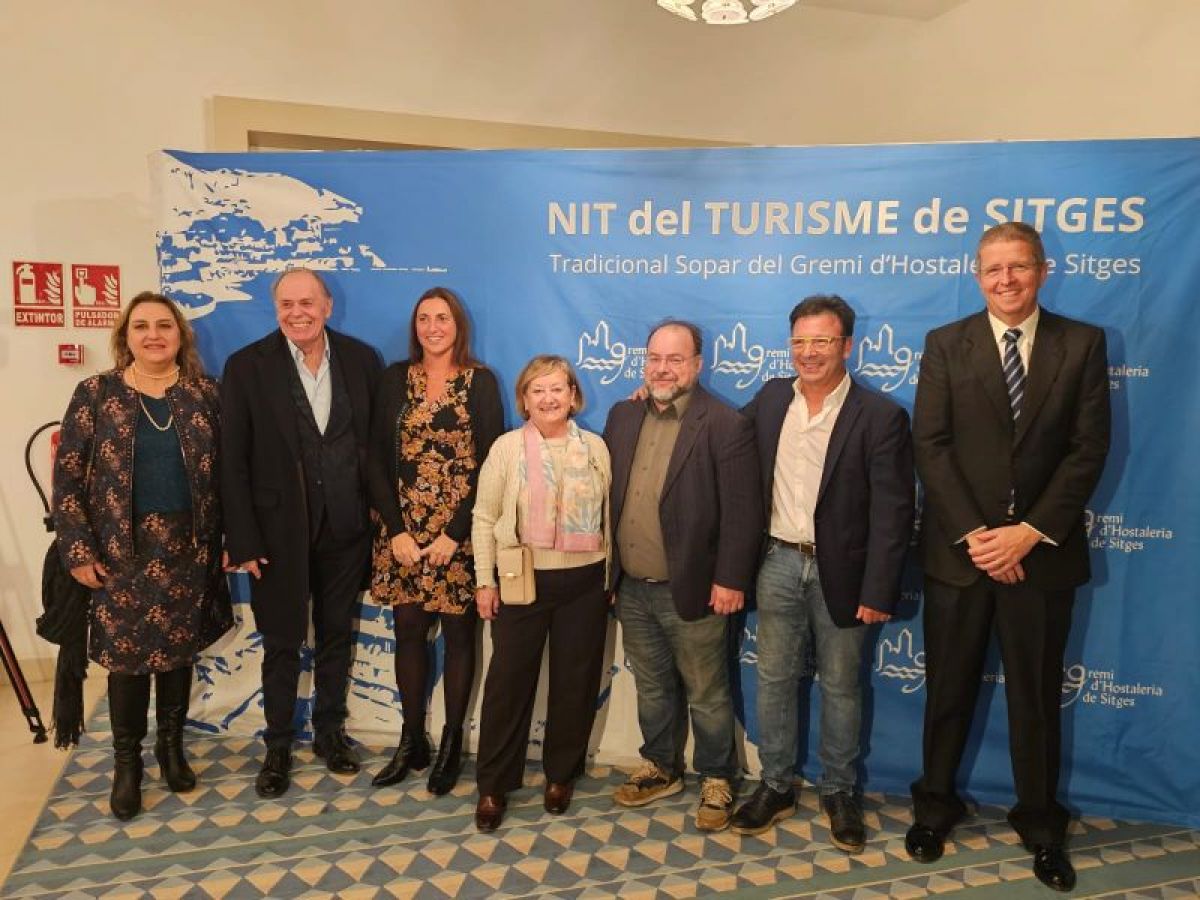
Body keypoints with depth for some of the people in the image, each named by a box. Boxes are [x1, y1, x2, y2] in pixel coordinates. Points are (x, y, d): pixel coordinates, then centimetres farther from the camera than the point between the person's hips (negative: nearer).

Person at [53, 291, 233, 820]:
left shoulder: (205, 394, 2)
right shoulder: (95, 394, -2)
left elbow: (225, 470, 4)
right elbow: (67, 477, -2)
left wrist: (228, 537, -1)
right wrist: (78, 550, -8)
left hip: (189, 547, 1)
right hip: (123, 550, -1)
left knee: (179, 650, 11)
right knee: (126, 655, 6)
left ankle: (171, 746, 30)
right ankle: (127, 761, 24)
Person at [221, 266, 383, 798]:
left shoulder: (362, 360, -1)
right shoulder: (246, 367, -8)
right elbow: (233, 462, -8)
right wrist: (243, 541, -11)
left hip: (346, 529, 2)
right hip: (279, 531, -2)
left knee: (337, 636, 17)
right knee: (281, 645, 13)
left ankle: (329, 731, 37)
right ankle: (278, 746, 32)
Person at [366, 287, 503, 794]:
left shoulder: (480, 382, -2)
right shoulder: (395, 378, 6)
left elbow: (489, 462, -7)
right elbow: (377, 458, 2)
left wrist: (455, 533, -13)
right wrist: (396, 530, -7)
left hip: (459, 534, -2)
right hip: (403, 531, 3)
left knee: (458, 634, 7)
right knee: (408, 632, 9)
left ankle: (451, 743, 21)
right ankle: (412, 741, 25)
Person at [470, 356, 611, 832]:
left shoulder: (596, 447, 2)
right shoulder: (507, 447, -3)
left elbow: (610, 515, 7)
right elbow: (484, 518, -1)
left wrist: (612, 576, 7)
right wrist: (484, 581, -3)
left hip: (584, 583, 2)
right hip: (522, 580, -1)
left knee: (574, 681, 11)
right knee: (508, 681, 5)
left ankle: (561, 775, 31)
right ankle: (493, 784, 22)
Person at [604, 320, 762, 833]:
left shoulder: (726, 426, -12)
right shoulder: (622, 417, 5)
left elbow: (743, 512, -14)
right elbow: (604, 492, 9)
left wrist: (731, 580, -16)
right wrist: (605, 566, 7)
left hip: (692, 591, -5)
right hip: (631, 589, 5)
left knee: (706, 695, 12)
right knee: (652, 688, 21)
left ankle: (717, 780, 32)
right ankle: (661, 769, 40)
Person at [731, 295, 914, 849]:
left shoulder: (881, 417, -11)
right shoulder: (771, 398, 3)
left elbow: (892, 511, -12)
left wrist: (877, 591, -14)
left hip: (840, 569, -3)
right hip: (779, 561, 4)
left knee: (841, 687, 12)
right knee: (773, 679, 13)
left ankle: (839, 792, 31)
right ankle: (776, 787, 30)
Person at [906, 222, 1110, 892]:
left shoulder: (1083, 344, 1)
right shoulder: (946, 344, 1)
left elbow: (1090, 448, -4)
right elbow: (930, 445, -6)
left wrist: (1031, 531, -13)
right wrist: (975, 534, -14)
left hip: (1043, 549, 0)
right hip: (959, 548, 0)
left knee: (1037, 692, 14)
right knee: (949, 687, 13)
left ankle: (1040, 820, 34)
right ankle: (936, 803, 33)